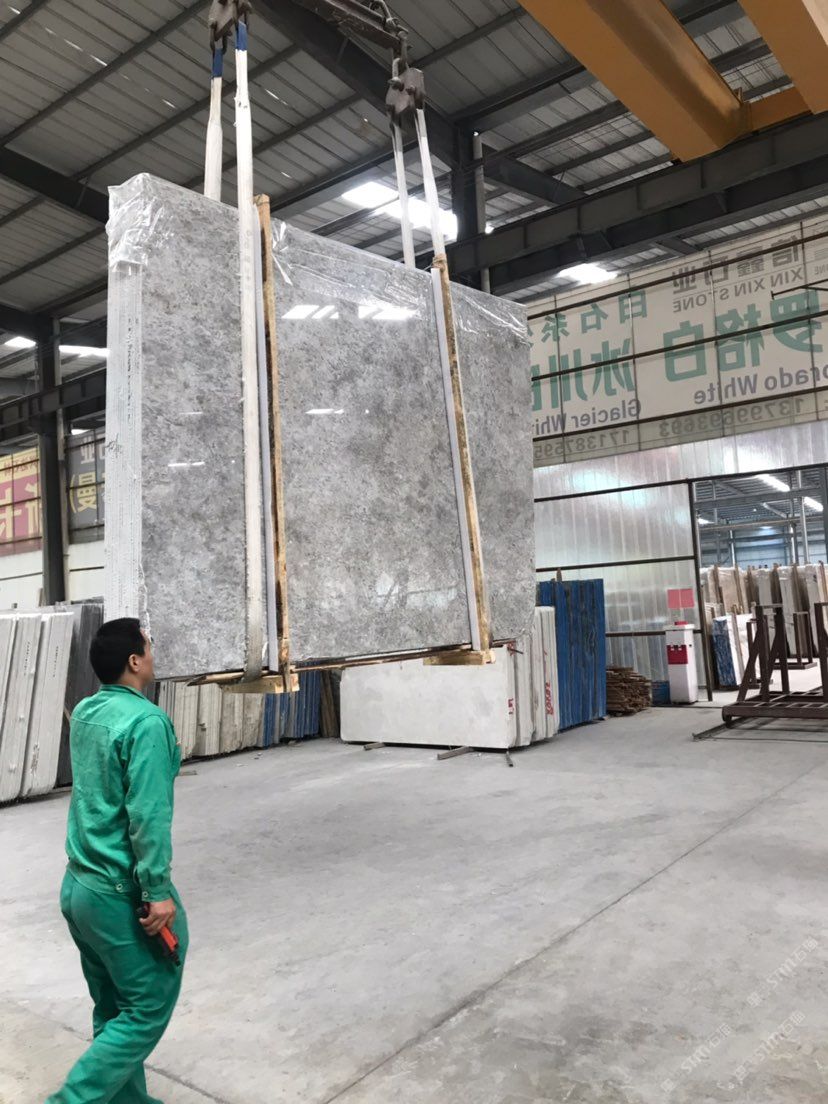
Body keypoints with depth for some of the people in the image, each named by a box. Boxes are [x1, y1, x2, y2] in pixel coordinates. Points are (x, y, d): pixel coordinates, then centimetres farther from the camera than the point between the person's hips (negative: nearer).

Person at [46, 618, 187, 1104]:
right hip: (121, 894, -8)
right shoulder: (147, 721, -20)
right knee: (147, 1011, 8)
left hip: (78, 885, 8)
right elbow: (148, 816, -23)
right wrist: (158, 892, -18)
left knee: (113, 1009, 19)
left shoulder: (84, 713, 4)